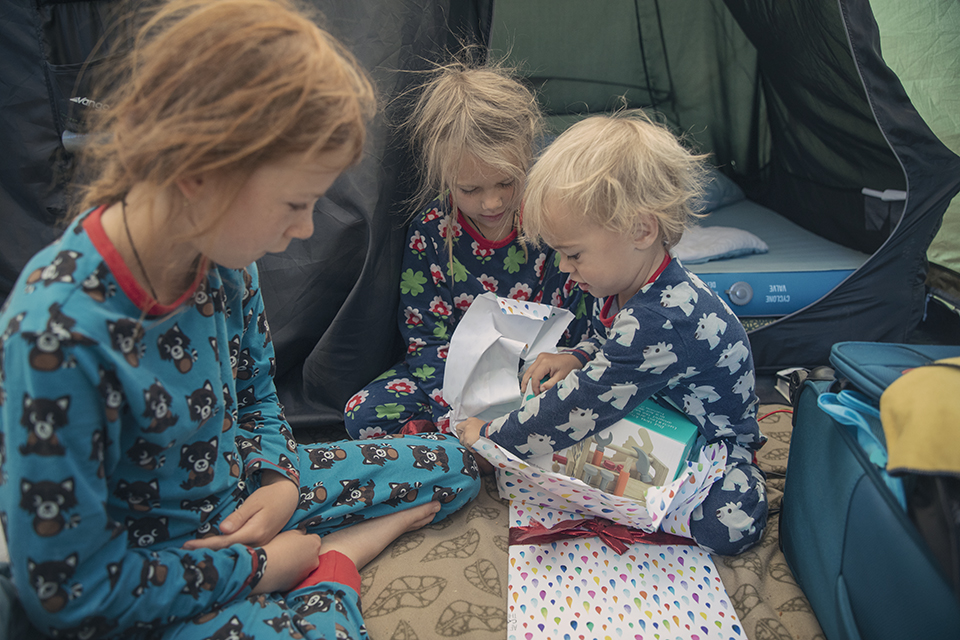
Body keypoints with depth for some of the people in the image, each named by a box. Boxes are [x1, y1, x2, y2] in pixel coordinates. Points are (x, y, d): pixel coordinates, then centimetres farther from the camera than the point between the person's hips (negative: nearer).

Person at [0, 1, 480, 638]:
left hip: (239, 498, 7)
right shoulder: (58, 333, -33)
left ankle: (330, 558, -4)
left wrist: (280, 478, -10)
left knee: (454, 463, 10)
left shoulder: (221, 251, -11)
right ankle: (328, 577, -5)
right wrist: (258, 567, -17)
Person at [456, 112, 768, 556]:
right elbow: (610, 346, 15)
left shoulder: (663, 322, -37)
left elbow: (581, 408, -33)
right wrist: (577, 359, -8)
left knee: (728, 527, -32)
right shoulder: (624, 284, -7)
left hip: (711, 444, -8)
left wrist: (489, 438, -22)